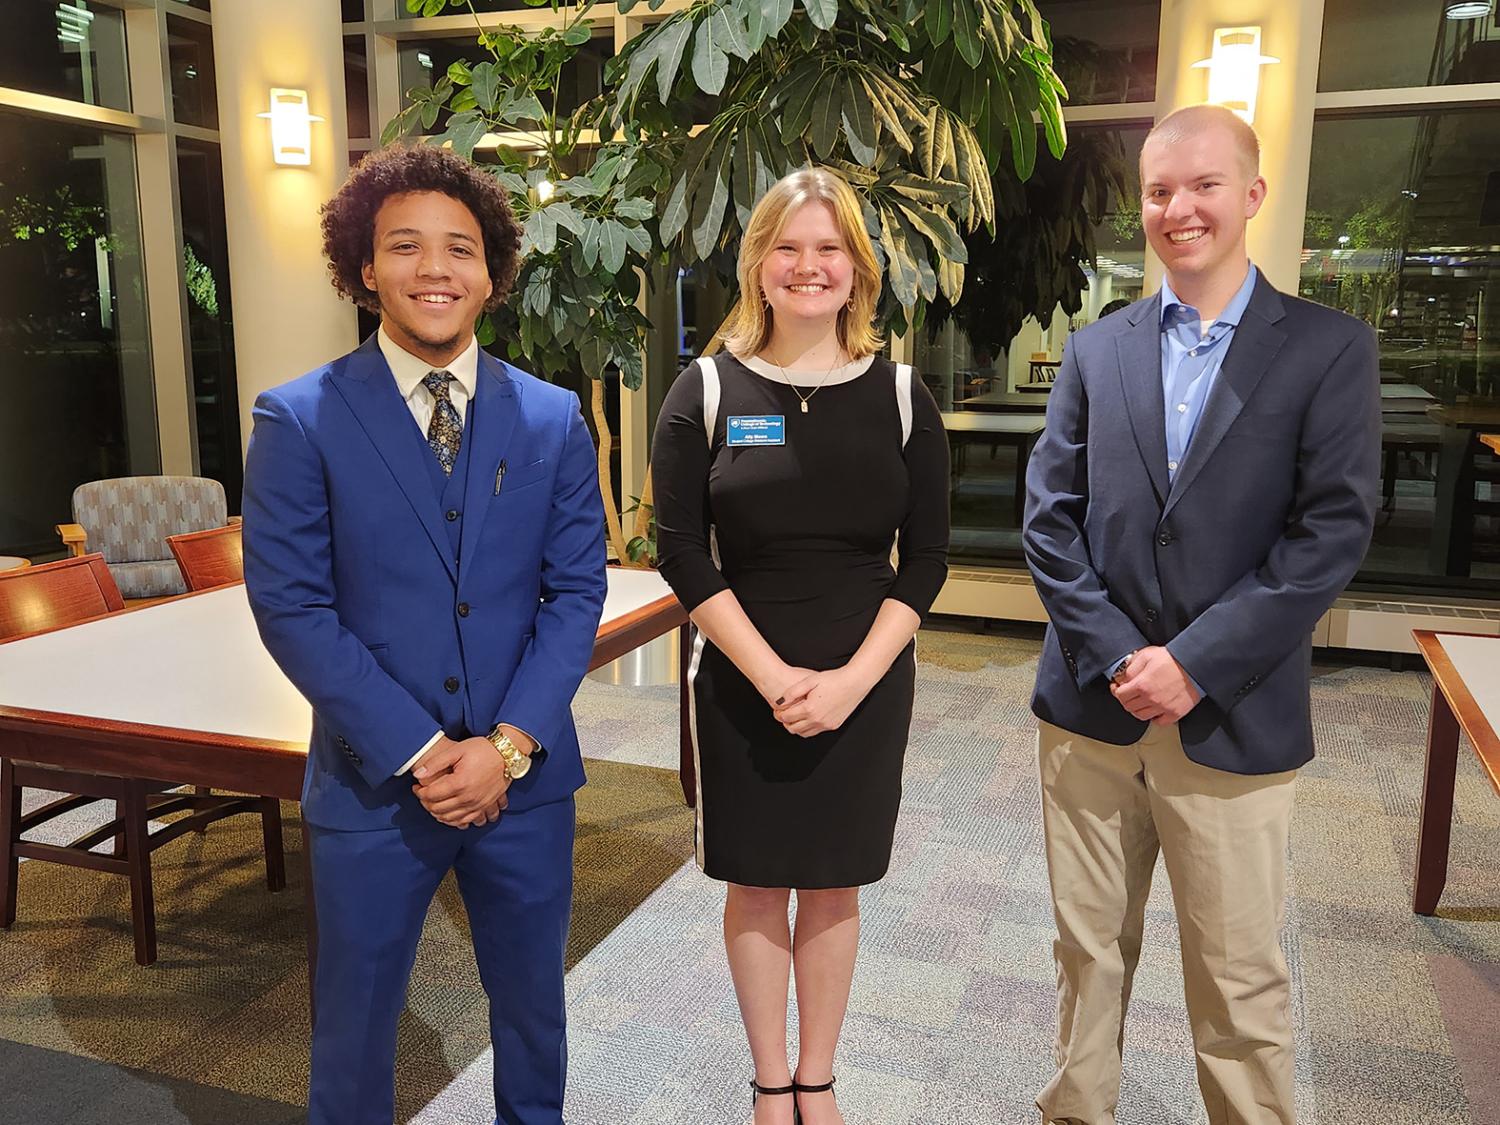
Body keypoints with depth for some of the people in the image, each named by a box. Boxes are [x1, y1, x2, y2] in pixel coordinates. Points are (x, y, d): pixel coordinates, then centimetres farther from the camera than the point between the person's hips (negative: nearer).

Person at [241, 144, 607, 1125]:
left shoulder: (554, 420, 1)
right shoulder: (300, 420, -6)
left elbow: (577, 591, -1)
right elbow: (291, 605, -10)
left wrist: (509, 744, -12)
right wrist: (417, 750, -15)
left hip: (525, 776, 2)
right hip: (374, 783, -2)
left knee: (532, 1003, 20)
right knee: (356, 1019, 16)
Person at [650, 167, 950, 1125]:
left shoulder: (900, 395, 0)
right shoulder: (707, 392, -3)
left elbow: (926, 558, -2)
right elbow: (681, 552, -7)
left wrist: (851, 679, -13)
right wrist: (773, 676, -15)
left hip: (866, 684, 1)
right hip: (740, 683, -1)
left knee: (832, 884, 13)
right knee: (757, 883, 11)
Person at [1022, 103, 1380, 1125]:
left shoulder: (1329, 348, -1)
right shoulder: (1097, 350, 7)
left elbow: (1335, 530, -9)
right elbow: (1050, 515, 2)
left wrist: (1194, 663, -15)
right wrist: (1117, 655, -10)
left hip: (1234, 723, -2)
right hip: (1093, 706, 3)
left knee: (1240, 976, 9)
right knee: (1088, 946, 16)